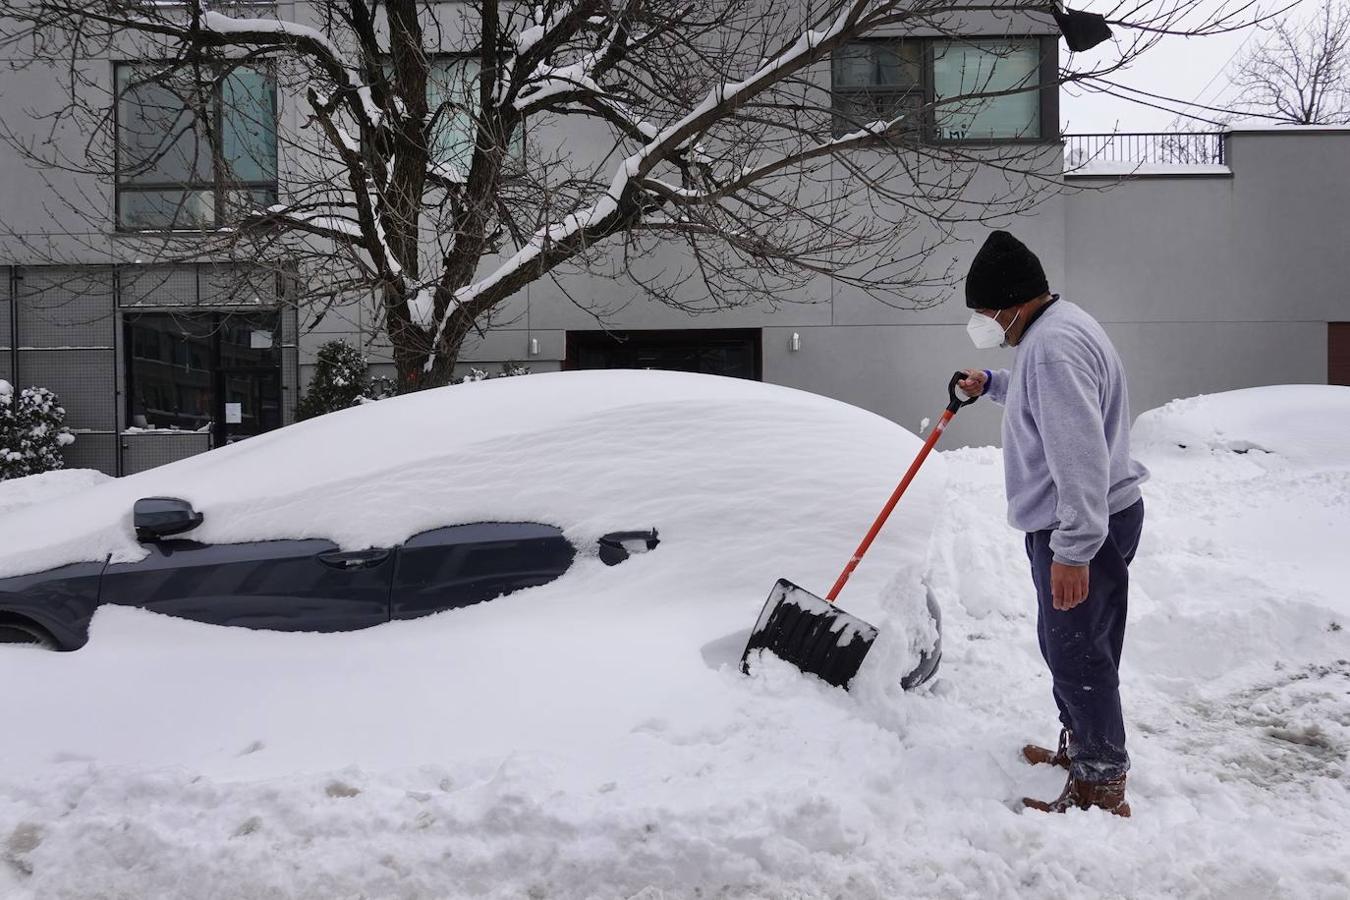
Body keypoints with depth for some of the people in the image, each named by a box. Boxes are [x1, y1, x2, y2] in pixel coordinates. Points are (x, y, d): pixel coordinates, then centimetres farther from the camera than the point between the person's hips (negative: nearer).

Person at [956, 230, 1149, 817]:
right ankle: (1078, 747, 36)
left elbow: (1081, 455, -30)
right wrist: (991, 385, 29)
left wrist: (1072, 549, -31)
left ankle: (1101, 789, 7)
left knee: (1076, 654, -3)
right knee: (1072, 648, 21)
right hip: (1085, 522, 11)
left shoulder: (1053, 345, -23)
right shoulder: (1053, 329, 13)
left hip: (1085, 528, -11)